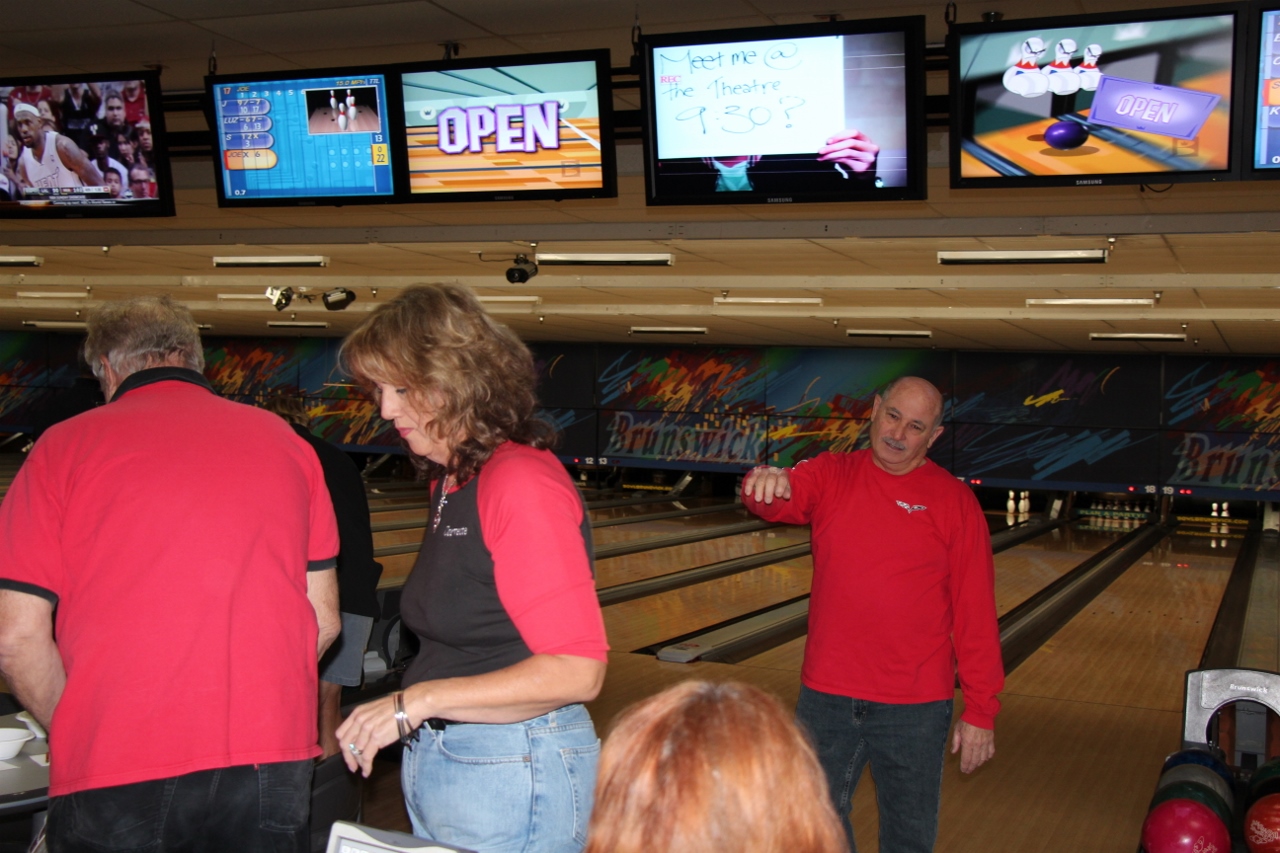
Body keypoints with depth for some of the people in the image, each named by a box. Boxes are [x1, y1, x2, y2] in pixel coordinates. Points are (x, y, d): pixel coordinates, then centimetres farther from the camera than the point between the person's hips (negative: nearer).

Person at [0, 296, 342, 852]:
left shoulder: (65, 445, 1)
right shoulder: (283, 440, 8)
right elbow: (323, 620, 8)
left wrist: (76, 731, 11)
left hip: (116, 772, -2)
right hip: (272, 758, 3)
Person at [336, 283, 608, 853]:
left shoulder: (522, 484, -19)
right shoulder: (449, 481, 9)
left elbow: (576, 671, -23)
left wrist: (420, 701, -23)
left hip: (511, 774, -8)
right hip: (433, 760, 8)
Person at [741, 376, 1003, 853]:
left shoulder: (954, 502, -5)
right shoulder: (830, 476, 2)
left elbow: (975, 613, -5)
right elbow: (784, 499, -18)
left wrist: (981, 711, -7)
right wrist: (766, 485, -43)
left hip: (915, 707, -2)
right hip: (826, 696, 2)